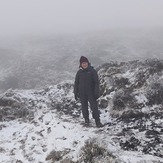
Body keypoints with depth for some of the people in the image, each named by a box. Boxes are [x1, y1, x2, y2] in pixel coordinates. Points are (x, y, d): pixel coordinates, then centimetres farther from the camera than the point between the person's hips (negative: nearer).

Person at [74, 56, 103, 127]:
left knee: (94, 106, -6)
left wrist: (96, 93, -9)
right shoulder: (79, 72, 2)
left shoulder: (92, 71, -4)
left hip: (91, 93, -2)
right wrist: (75, 93, 6)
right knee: (84, 107, 11)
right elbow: (76, 83, 9)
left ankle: (97, 121, -1)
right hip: (82, 93, 2)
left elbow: (96, 82, -3)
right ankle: (86, 119, 28)